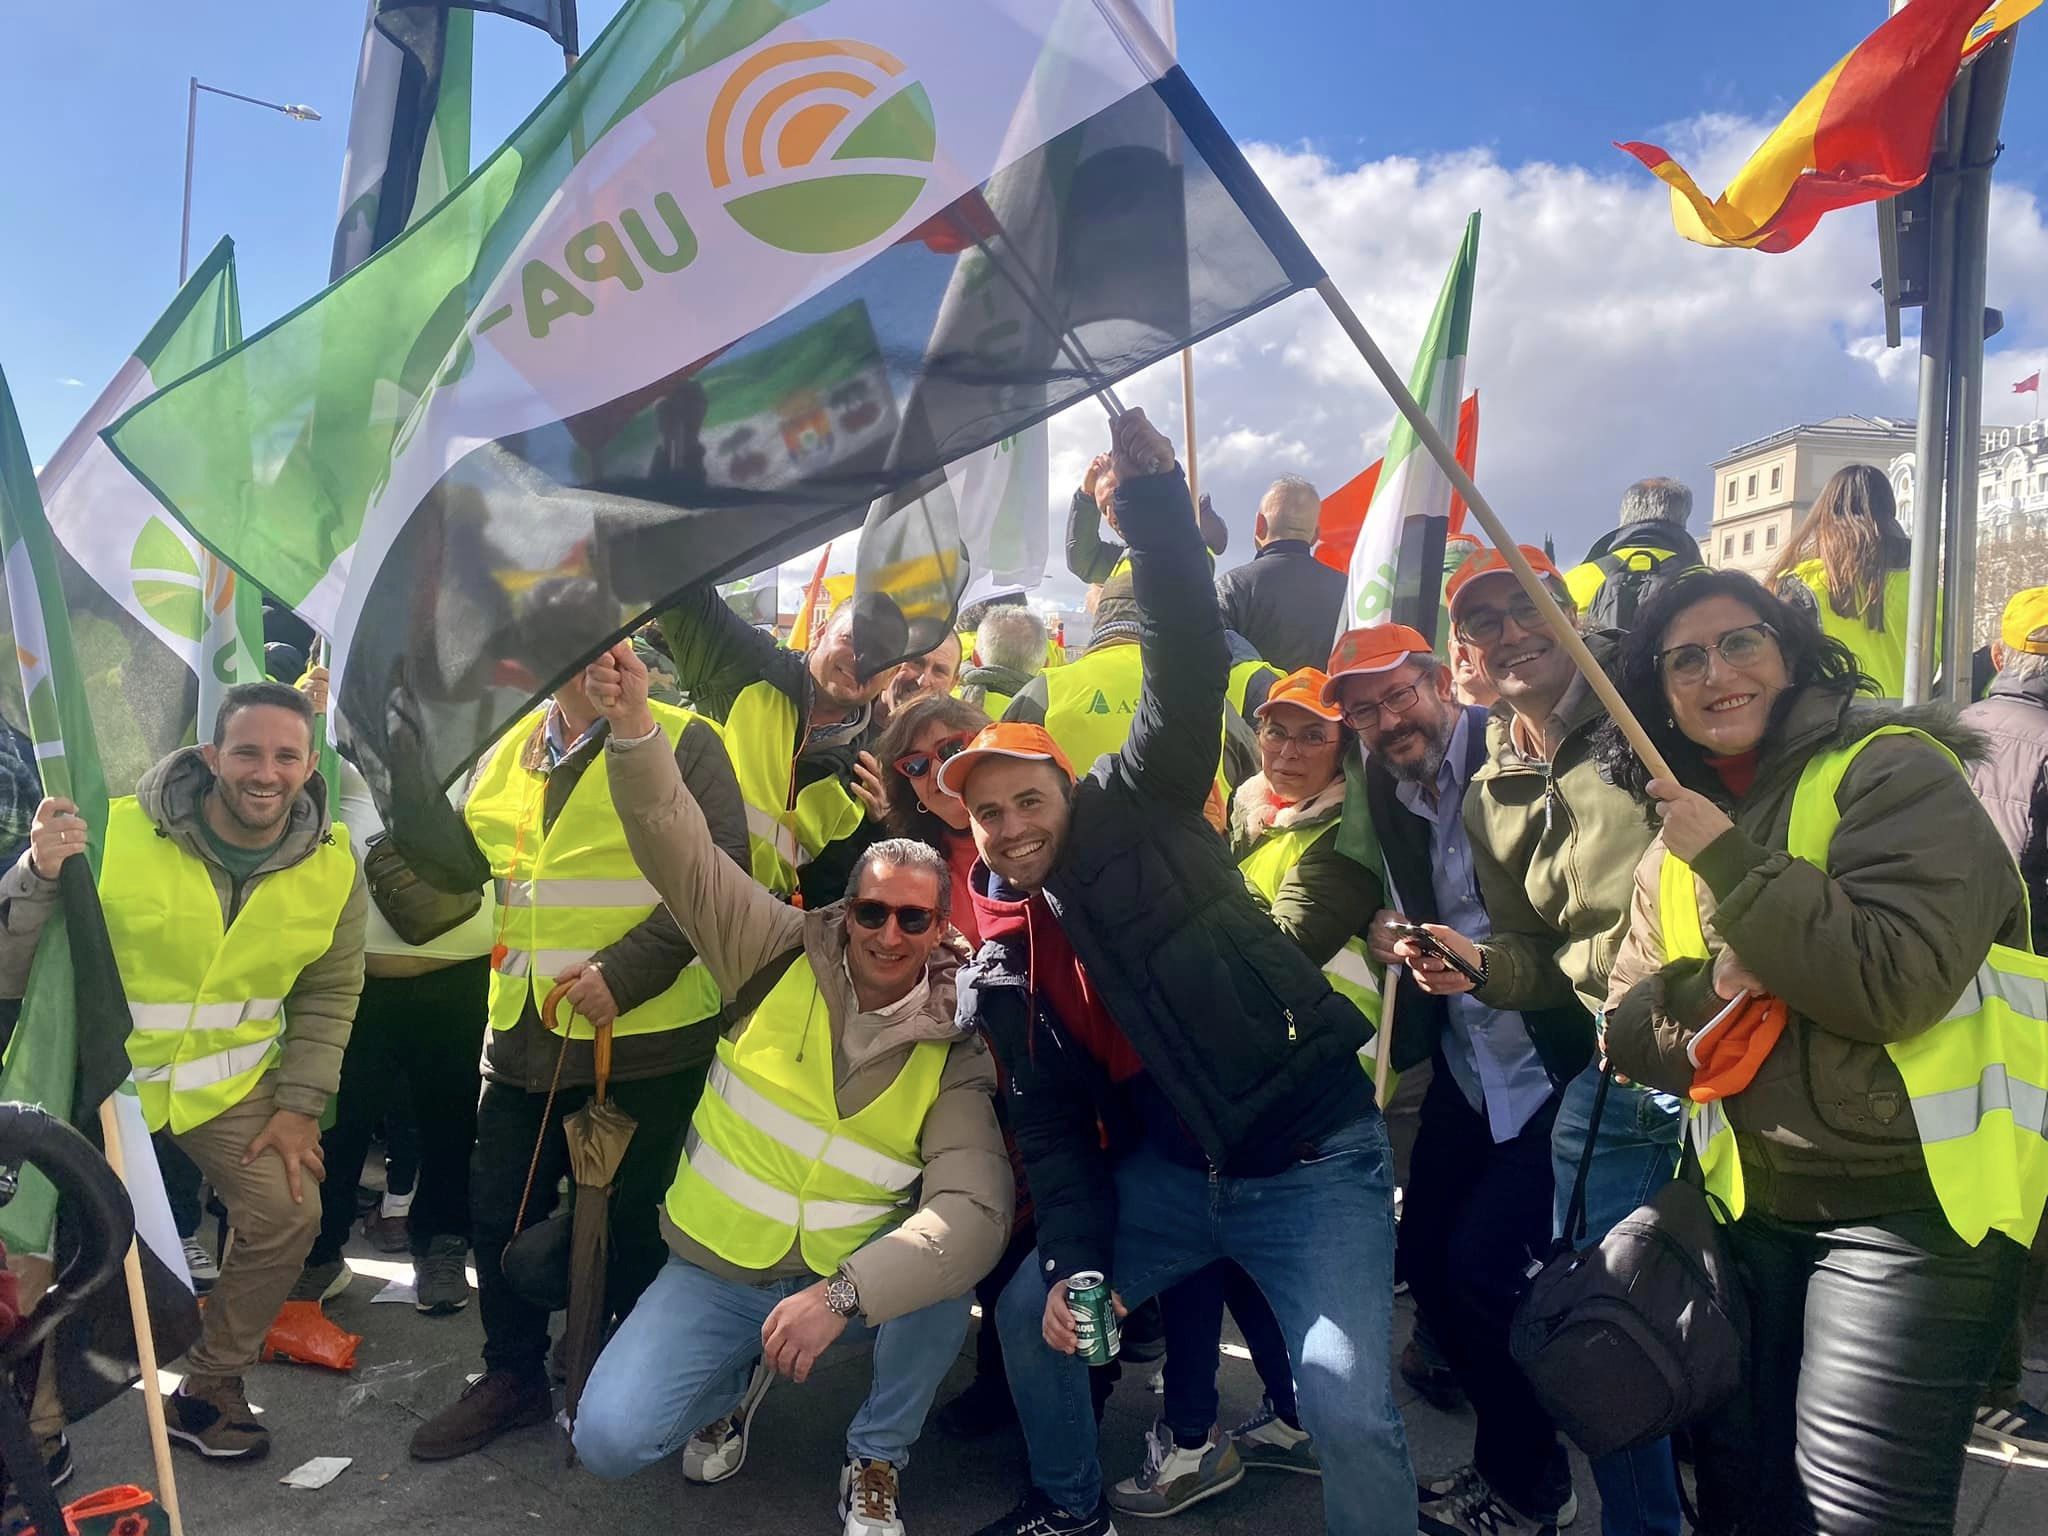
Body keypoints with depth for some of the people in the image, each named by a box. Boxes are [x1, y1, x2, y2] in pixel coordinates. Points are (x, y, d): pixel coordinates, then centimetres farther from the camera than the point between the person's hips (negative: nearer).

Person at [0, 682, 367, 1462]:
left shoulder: (332, 864, -11)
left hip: (232, 1080, 3)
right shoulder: (119, 831, -22)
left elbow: (329, 993, 1)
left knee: (289, 1213, -6)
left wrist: (299, 1104, -5)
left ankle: (208, 1389, 19)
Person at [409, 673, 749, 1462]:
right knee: (500, 1211, 15)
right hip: (526, 1033, 6)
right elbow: (455, 864, 18)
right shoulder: (506, 753, 11)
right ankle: (513, 1374, 39)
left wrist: (625, 972, -21)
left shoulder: (683, 742, -8)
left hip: (651, 1034, -5)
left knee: (637, 1219, 10)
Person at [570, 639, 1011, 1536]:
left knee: (942, 1280, -29)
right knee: (608, 1441, -15)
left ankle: (876, 1463, 2)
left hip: (851, 1277, 0)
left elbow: (973, 1209, -26)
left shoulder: (954, 1052, -13)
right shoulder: (782, 958, -10)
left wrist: (843, 1294, -38)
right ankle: (739, 1378, 21)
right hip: (714, 1270, 1)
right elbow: (679, 851, -18)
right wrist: (632, 722, -34)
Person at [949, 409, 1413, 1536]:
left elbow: (1188, 671, -23)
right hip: (1171, 1168, 6)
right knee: (1029, 1311, 13)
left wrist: (1149, 492, -33)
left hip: (1314, 1156, -6)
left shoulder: (1136, 814, -8)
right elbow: (1048, 1124, 7)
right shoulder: (1001, 962, 5)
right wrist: (1072, 1260, -5)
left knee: (1347, 1405, -17)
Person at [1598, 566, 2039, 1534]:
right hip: (1753, 1205, 6)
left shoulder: (1890, 769, -9)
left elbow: (1899, 979, -23)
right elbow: (1626, 1034, 7)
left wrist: (1732, 863, -20)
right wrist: (1705, 986, -12)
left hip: (1913, 1201, -6)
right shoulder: (1675, 845, 10)